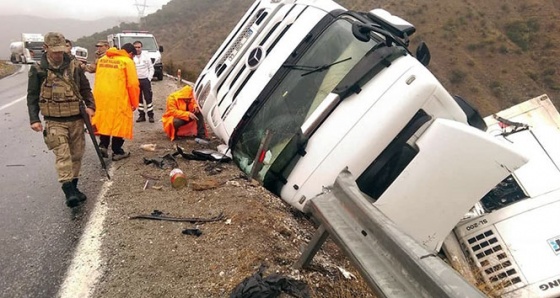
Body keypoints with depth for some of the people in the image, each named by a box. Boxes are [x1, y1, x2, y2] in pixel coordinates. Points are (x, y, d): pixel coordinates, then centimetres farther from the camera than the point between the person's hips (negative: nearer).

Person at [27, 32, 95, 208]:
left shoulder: (73, 67, 4)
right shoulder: (38, 70, -2)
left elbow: (85, 89, 11)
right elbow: (32, 96, 1)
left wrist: (90, 106, -5)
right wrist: (34, 119, -9)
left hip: (76, 119, 3)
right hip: (54, 121, -3)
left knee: (76, 154, 10)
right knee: (62, 155, -14)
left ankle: (73, 186, 24)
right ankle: (68, 190, -16)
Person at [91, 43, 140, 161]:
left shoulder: (102, 59, 13)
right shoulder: (127, 61, -5)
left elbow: (97, 80, 15)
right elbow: (132, 84, -9)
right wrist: (134, 103, 0)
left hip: (101, 96, 6)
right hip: (118, 98, -5)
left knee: (104, 121, 20)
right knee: (119, 123, 5)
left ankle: (103, 144, 11)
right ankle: (117, 152, 12)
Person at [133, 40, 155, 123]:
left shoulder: (146, 56, -2)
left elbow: (151, 68, 4)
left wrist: (149, 78, -4)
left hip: (145, 80, -1)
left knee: (148, 98, 0)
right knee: (139, 99, 9)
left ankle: (150, 115, 8)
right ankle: (141, 115, 18)